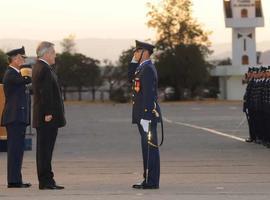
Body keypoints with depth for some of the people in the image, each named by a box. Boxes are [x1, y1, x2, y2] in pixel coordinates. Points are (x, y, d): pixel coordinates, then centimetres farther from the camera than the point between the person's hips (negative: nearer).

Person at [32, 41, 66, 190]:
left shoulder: (38, 67, 17)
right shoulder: (44, 69, -16)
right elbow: (45, 93, -22)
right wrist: (48, 113, -22)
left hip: (43, 117, 11)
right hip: (48, 116, -11)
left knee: (44, 149, 11)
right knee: (45, 149, -8)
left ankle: (46, 181, 15)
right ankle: (45, 181, -6)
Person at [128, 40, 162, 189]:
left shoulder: (148, 69, -15)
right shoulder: (143, 68, 16)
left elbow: (148, 94, -21)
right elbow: (131, 78, 23)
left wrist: (145, 117, -24)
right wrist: (134, 61, 13)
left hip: (147, 114, -10)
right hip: (144, 115, 10)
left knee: (150, 147, -7)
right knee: (148, 147, 11)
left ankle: (151, 182, -5)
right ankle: (149, 180, 16)